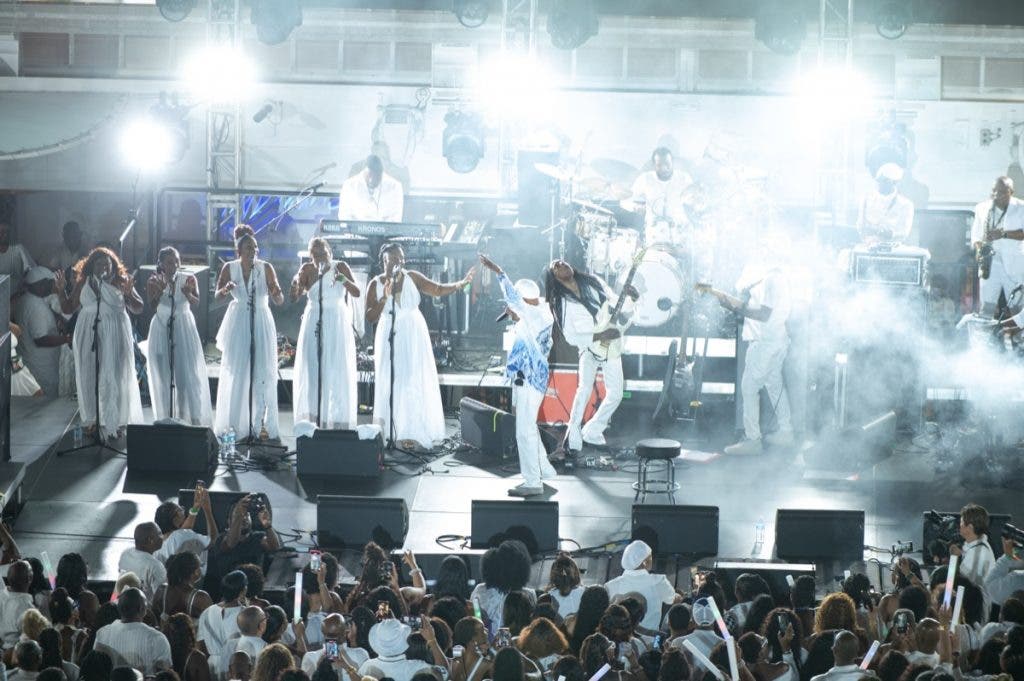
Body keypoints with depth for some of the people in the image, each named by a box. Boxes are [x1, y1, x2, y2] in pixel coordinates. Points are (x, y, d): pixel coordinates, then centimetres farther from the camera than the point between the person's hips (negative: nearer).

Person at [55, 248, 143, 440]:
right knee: (90, 378, 3)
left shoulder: (121, 282, 1)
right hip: (88, 336, 3)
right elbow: (67, 308, 12)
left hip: (115, 337, -3)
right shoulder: (83, 284, 7)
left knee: (115, 377, -3)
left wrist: (129, 293, -18)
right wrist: (61, 290, -3)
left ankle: (116, 420, 8)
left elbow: (138, 309, 0)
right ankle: (95, 421, 11)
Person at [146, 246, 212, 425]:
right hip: (161, 329, 0)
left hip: (184, 329, 0)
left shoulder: (188, 279, -1)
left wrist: (188, 294, -34)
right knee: (163, 376, 2)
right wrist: (160, 290, -28)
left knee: (188, 374, -4)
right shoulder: (154, 281, -1)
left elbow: (196, 302, -13)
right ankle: (166, 418, 6)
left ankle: (194, 418, -4)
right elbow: (152, 305, -11)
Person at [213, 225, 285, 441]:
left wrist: (277, 294, -28)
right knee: (236, 374, 3)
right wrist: (225, 290, -22)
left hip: (261, 324, -1)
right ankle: (236, 425, 10)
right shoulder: (230, 268, -1)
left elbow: (278, 301, -4)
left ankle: (261, 425, 3)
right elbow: (217, 296, 0)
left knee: (263, 374, -3)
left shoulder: (266, 268, -4)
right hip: (238, 324, 1)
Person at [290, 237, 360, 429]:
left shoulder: (340, 267, -1)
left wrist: (344, 280, -28)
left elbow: (357, 293, -10)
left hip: (337, 325, -1)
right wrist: (295, 283, -26)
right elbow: (294, 297, -5)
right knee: (312, 372, -2)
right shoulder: (307, 270, 1)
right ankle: (312, 419, 1)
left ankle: (338, 422, 1)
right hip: (313, 325, 1)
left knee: (337, 372, -2)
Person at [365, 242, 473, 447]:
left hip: (414, 339, 1)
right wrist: (384, 298, -18)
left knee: (415, 384, -1)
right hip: (389, 339, -1)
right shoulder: (375, 285, -2)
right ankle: (390, 433, 1)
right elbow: (370, 317, -5)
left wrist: (460, 284, -19)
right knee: (391, 384, -2)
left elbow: (438, 289, -4)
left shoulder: (412, 278, 0)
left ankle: (414, 432, 2)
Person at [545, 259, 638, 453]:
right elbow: (571, 337, -11)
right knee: (585, 388, -22)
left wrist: (630, 299, -12)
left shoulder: (593, 282, 3)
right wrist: (599, 337, -22)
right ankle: (573, 435, -15)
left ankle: (591, 432, 14)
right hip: (588, 348, -4)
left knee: (615, 394, -3)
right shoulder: (561, 304, -8)